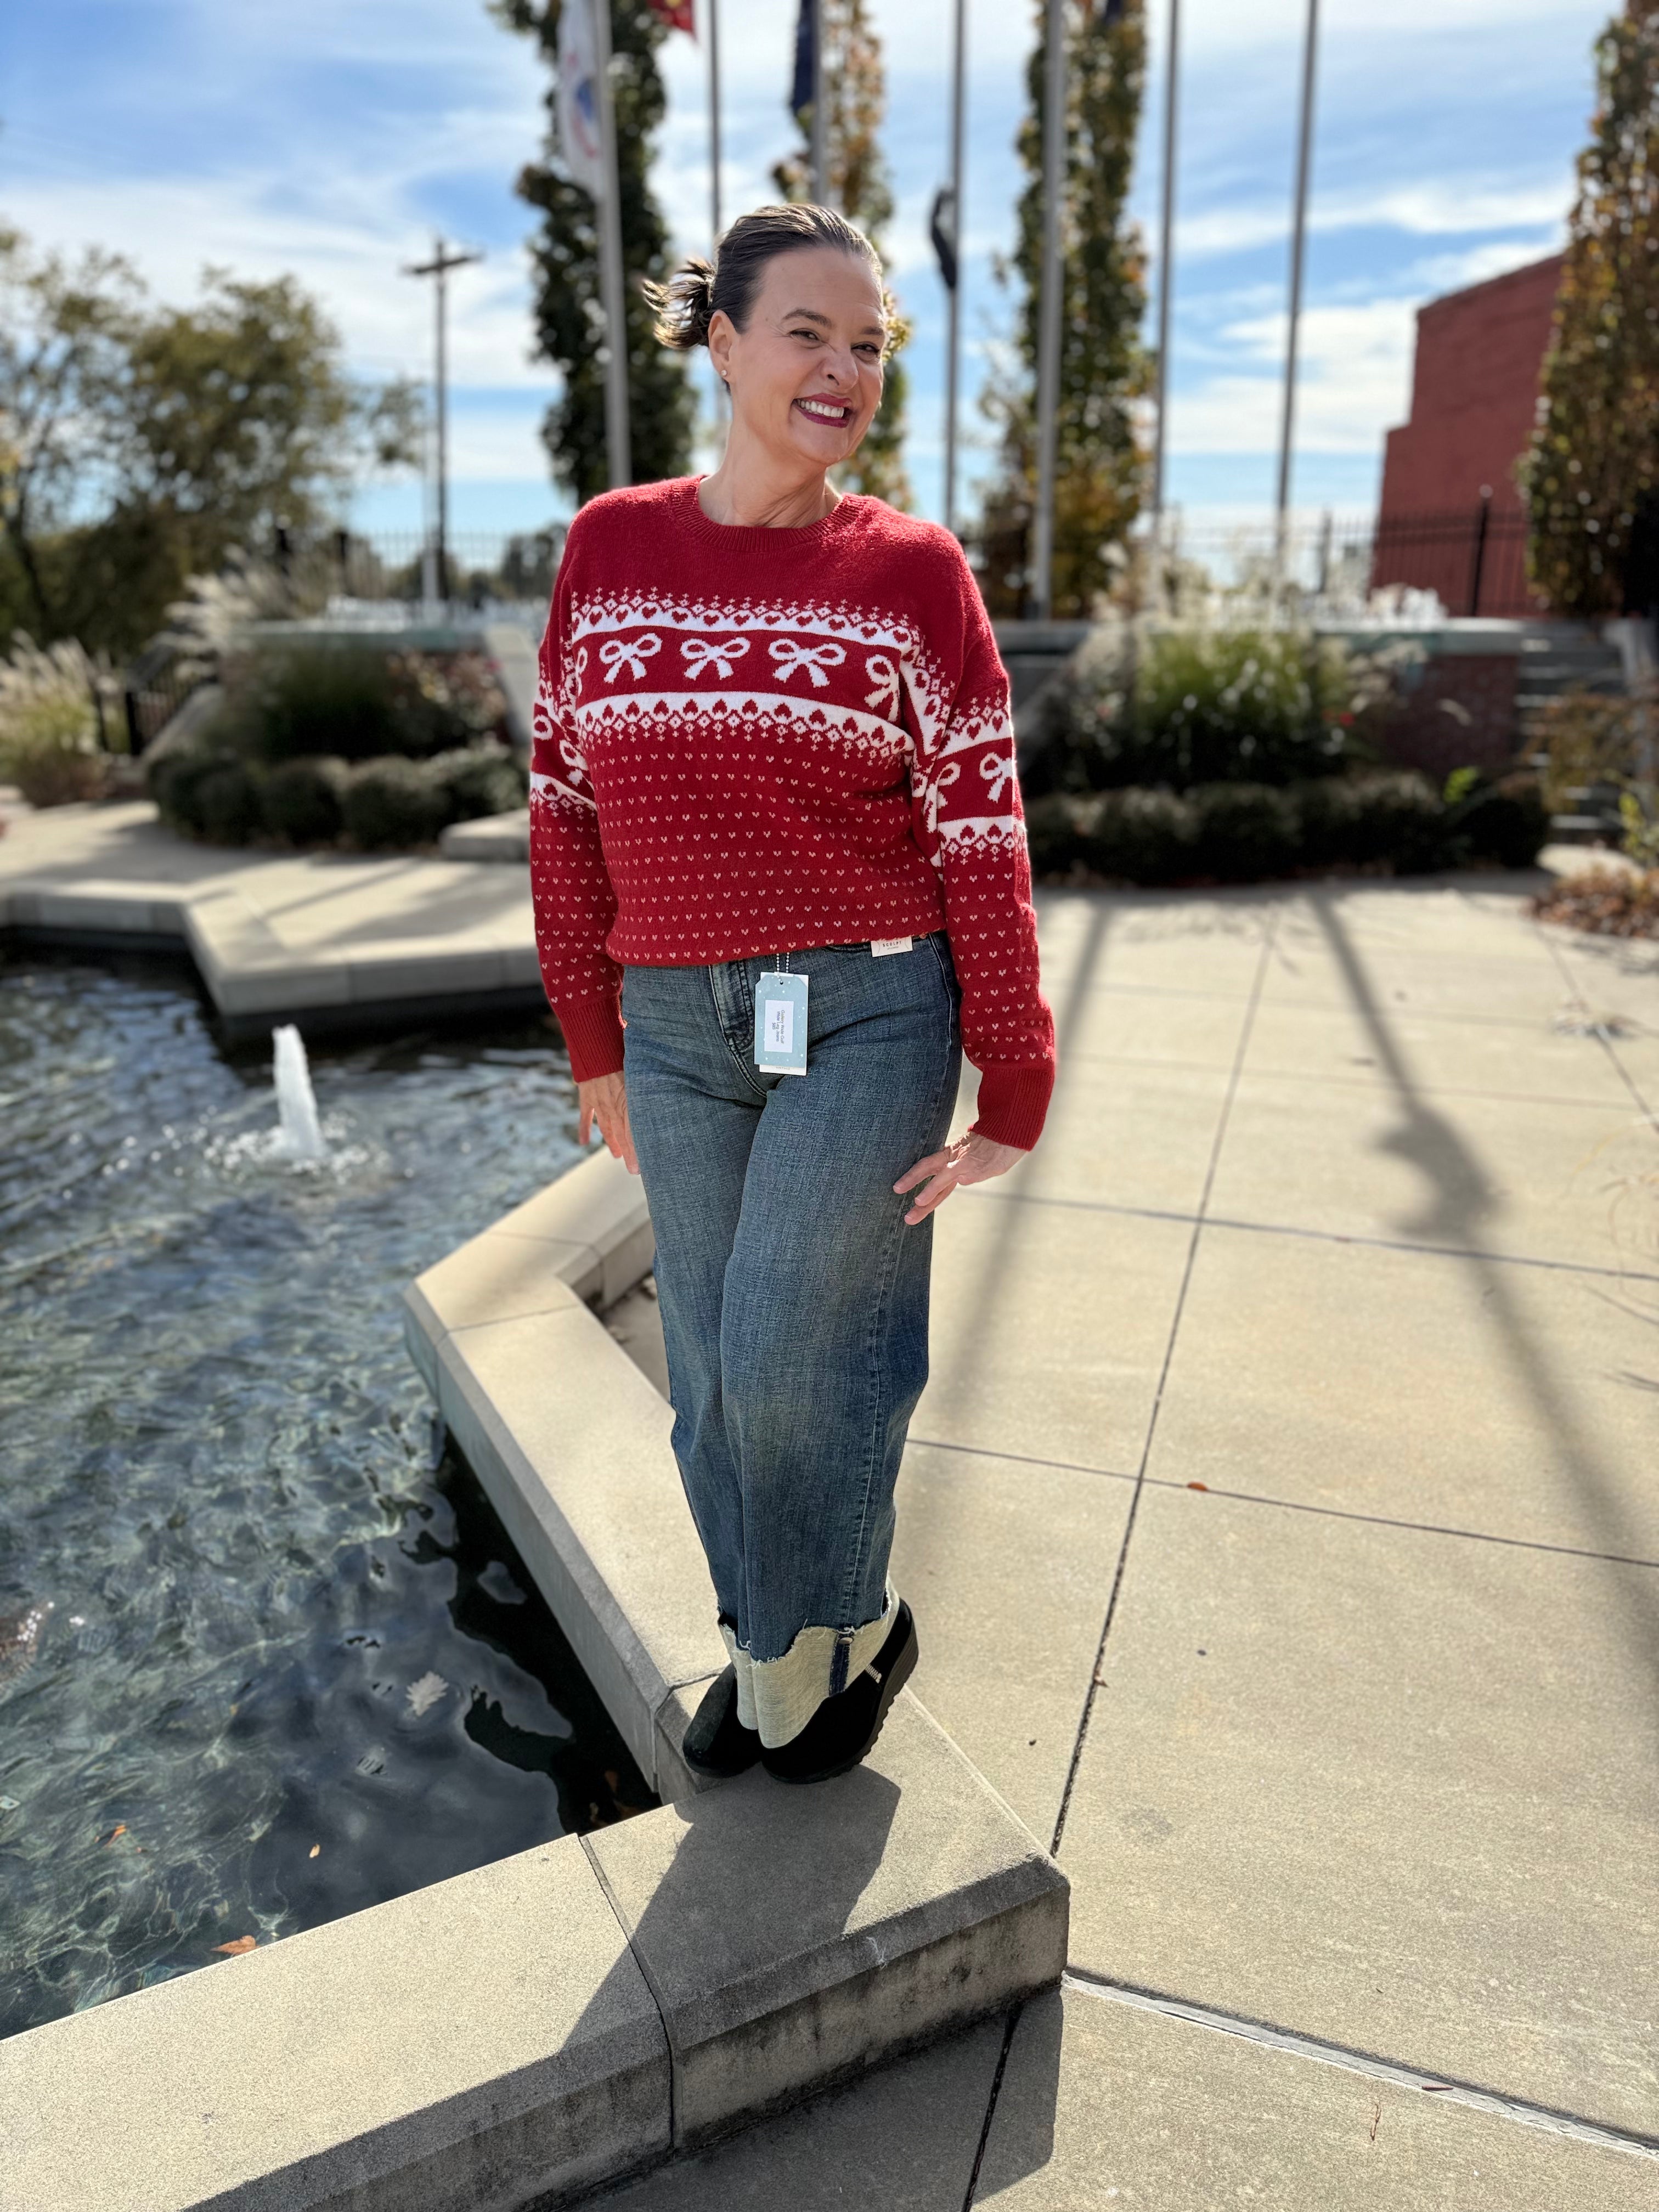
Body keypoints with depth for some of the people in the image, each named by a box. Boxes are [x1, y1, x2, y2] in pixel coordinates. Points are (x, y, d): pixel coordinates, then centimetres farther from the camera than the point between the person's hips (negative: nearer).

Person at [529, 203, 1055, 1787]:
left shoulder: (914, 571, -1)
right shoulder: (608, 550, 5)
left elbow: (980, 836, -3)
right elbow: (568, 809, 8)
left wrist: (1012, 1092, -5)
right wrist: (595, 1048, 9)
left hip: (868, 1017, -3)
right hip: (681, 1029, 3)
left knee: (790, 1367, -2)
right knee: (715, 1378, 11)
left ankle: (829, 1639, 29)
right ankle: (774, 1640, 36)